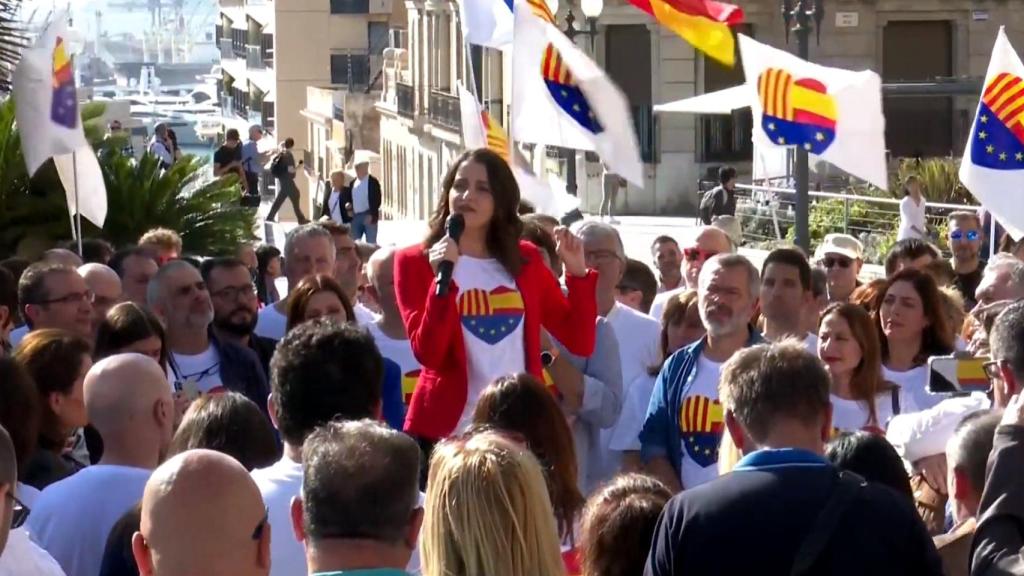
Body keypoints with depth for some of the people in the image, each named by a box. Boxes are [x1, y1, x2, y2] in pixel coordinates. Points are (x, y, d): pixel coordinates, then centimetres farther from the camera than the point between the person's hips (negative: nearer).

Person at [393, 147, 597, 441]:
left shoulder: (525, 260, 12)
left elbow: (580, 342, 9)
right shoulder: (416, 262, 1)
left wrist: (577, 272, -2)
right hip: (446, 430, -3)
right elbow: (428, 354, -12)